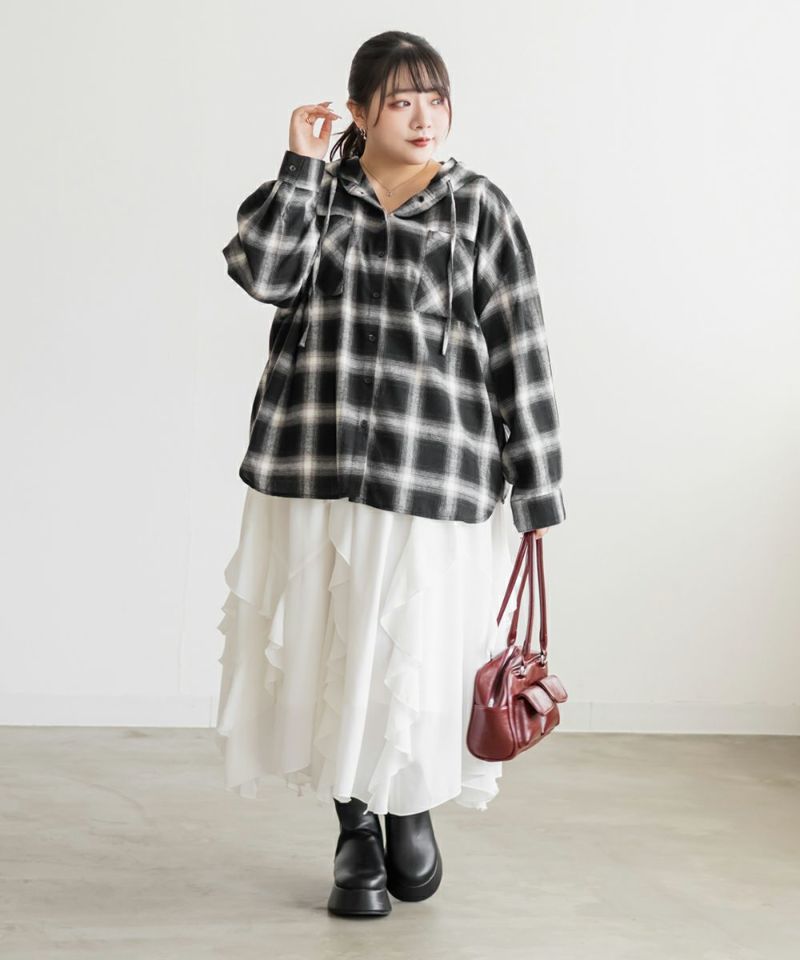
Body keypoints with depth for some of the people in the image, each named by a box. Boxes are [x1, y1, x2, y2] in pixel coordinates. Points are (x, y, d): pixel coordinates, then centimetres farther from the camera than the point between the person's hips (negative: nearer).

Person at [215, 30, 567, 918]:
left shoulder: (479, 208, 3)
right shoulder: (316, 194, 9)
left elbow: (519, 353, 1)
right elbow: (265, 272, -11)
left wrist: (535, 489, -1)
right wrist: (300, 164, -9)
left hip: (434, 476, -2)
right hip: (312, 468, 2)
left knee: (414, 655, 2)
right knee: (327, 650, 7)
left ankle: (411, 809, 31)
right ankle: (355, 830, 27)